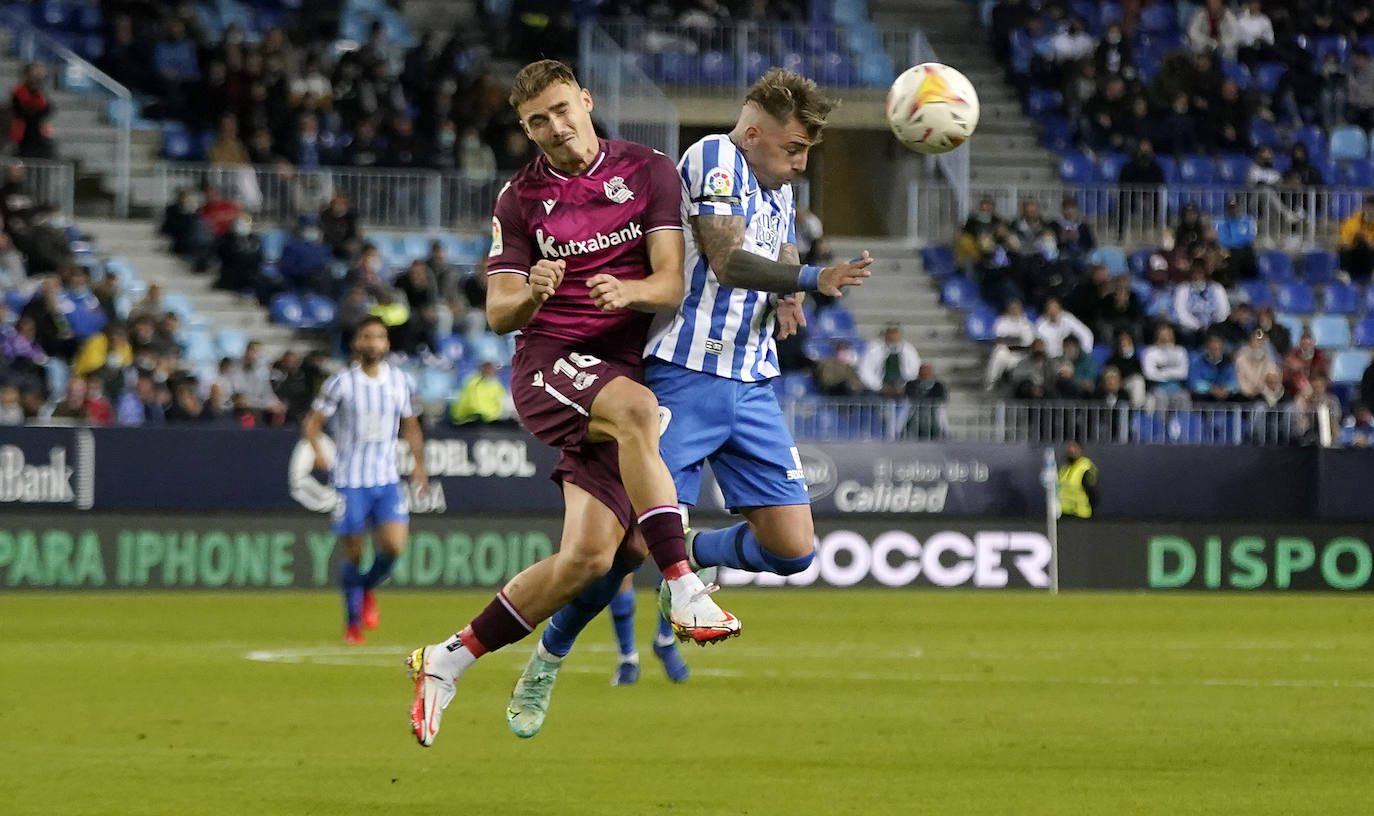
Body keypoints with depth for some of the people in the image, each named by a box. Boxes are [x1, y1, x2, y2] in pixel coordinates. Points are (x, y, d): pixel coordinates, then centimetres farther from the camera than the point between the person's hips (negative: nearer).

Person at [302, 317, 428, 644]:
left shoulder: (401, 382, 6)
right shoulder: (341, 383, -5)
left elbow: (410, 426, 21)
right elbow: (312, 422, -4)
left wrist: (419, 465, 19)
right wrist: (317, 450, -22)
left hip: (387, 480, 2)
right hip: (350, 480, -2)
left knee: (394, 545, -14)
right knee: (353, 553, -1)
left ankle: (368, 589, 17)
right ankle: (352, 624, 16)